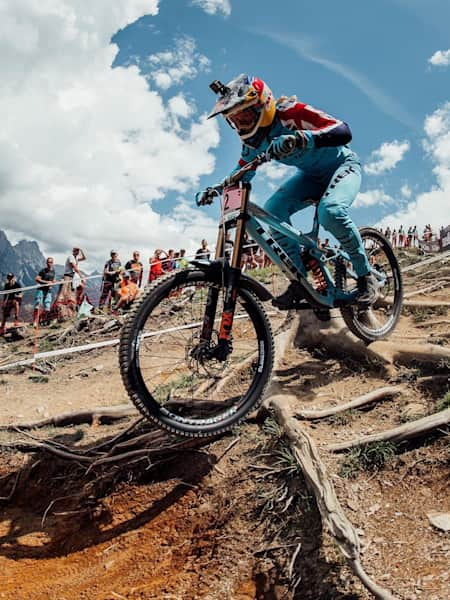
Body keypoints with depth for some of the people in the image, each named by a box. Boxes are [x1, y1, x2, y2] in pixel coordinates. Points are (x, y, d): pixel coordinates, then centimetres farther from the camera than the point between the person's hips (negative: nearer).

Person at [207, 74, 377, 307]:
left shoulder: (289, 113, -29)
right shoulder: (253, 139, -9)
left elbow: (343, 131, -40)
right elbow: (242, 173, 6)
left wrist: (301, 138, -56)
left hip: (342, 164, -6)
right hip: (312, 175, 7)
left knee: (331, 212, -36)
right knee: (273, 209, -19)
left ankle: (366, 276, -15)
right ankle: (299, 281, -10)